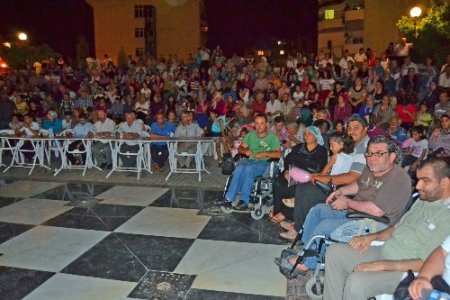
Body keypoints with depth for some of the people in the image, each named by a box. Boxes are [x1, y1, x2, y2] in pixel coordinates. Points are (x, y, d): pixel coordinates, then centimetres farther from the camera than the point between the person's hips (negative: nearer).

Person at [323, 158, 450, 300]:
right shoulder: (423, 201, 10)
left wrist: (382, 265, -23)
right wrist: (371, 237, 5)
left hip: (404, 271, -9)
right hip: (382, 252, 9)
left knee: (356, 281, -30)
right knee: (335, 251, -2)